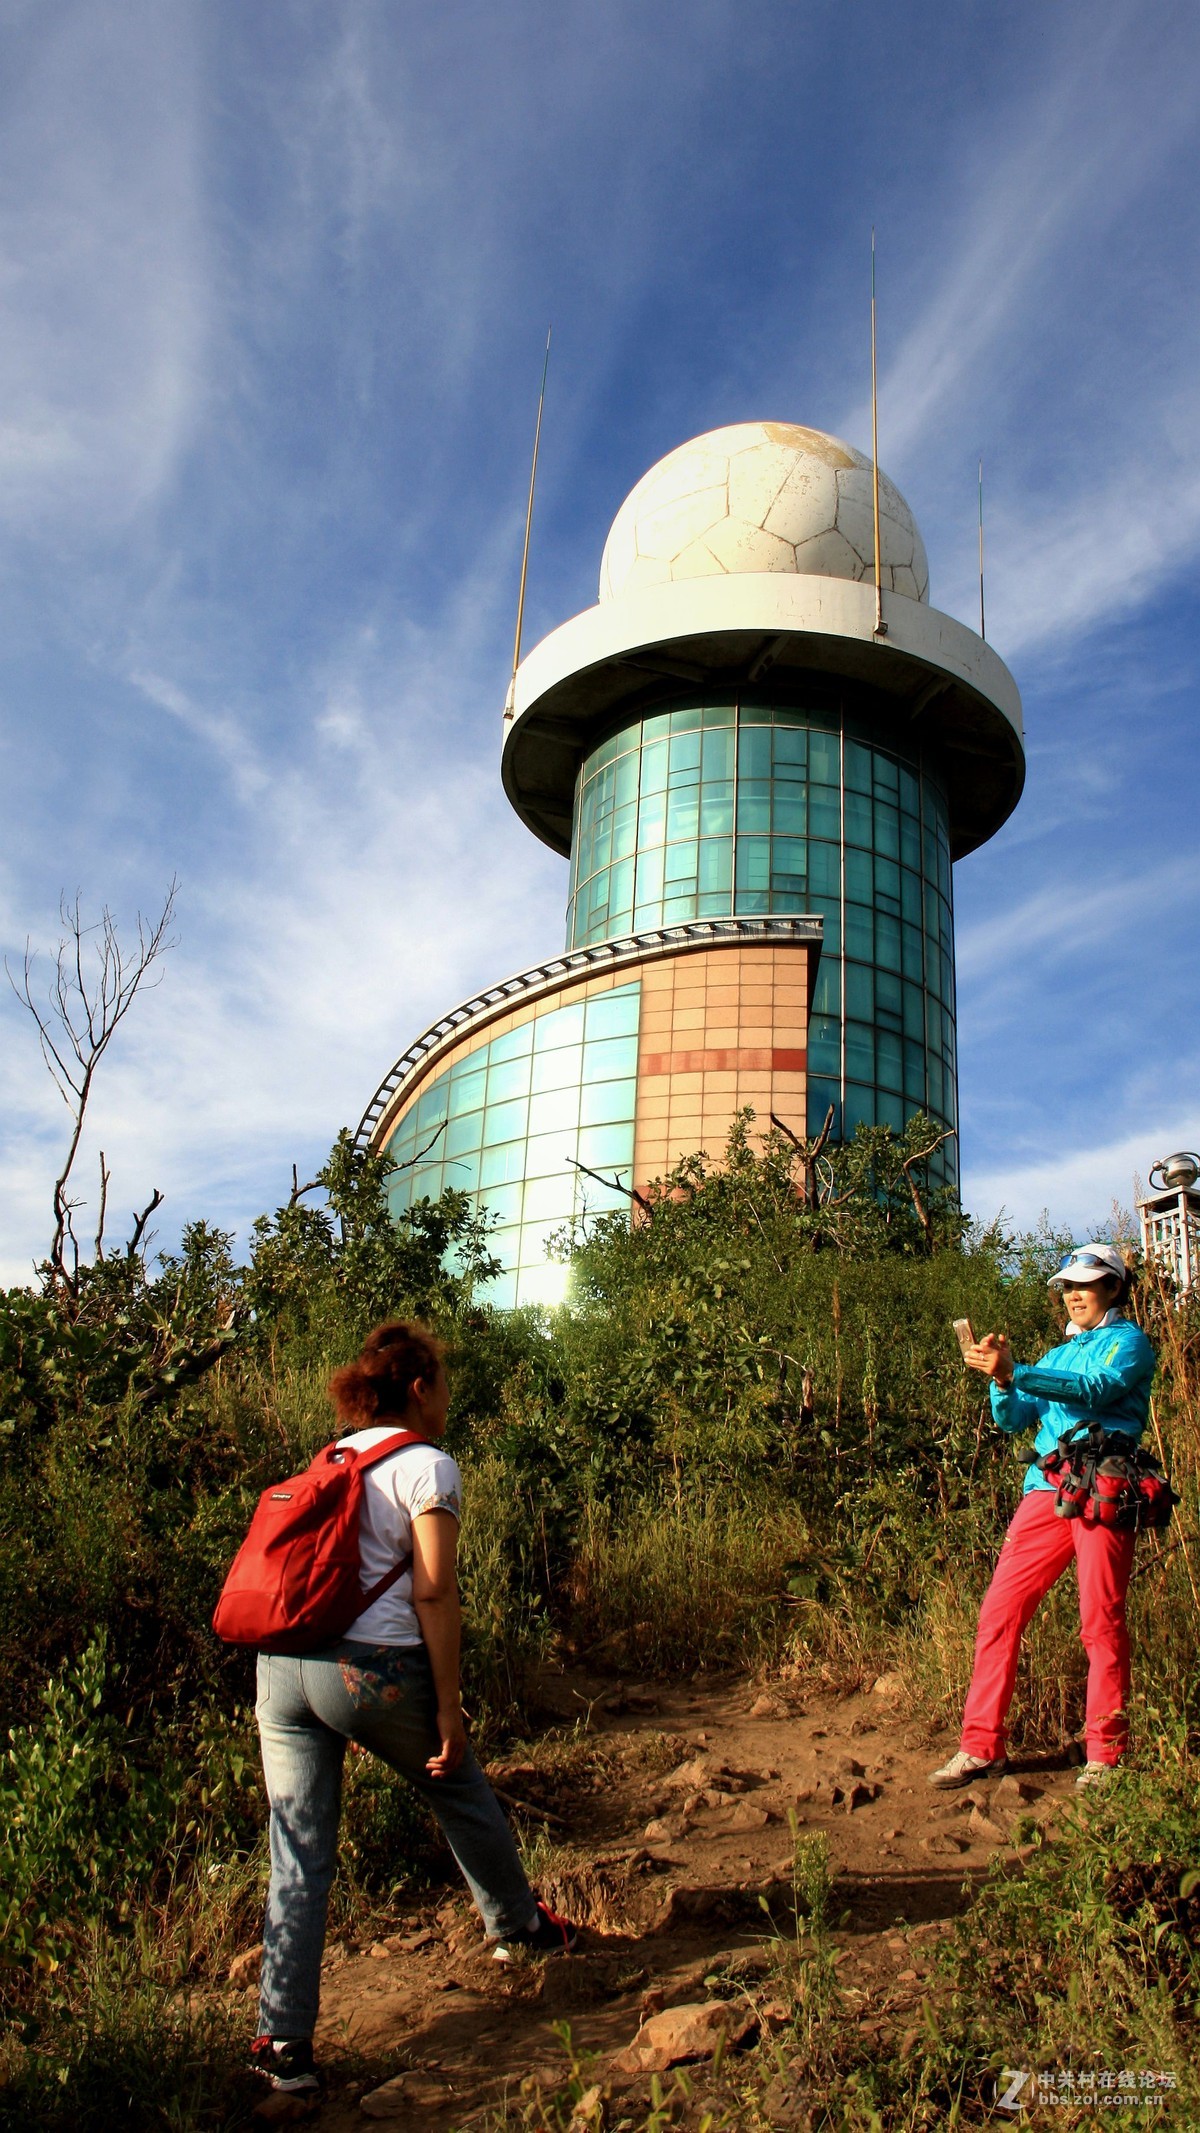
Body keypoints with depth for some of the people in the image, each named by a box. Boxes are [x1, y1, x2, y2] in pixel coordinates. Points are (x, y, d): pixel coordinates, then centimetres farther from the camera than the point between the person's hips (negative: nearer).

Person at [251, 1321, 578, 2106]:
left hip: (282, 1664, 5)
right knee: (461, 1793, 20)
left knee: (299, 1855, 8)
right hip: (371, 1668, -5)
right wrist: (448, 1708, -6)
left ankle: (283, 2037, 5)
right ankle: (520, 1926, 41)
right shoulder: (427, 1466, -4)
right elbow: (433, 1591, -10)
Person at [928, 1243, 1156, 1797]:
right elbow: (1014, 1419, 17)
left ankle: (1105, 1755, 4)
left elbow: (1096, 1390, -12)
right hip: (1047, 1489, 6)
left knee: (1101, 1622, -6)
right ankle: (981, 1747, 2)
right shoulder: (1057, 1356, 28)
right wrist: (1001, 1383, -5)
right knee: (999, 1611, -2)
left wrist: (1015, 1373, -23)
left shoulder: (1128, 1340, 8)